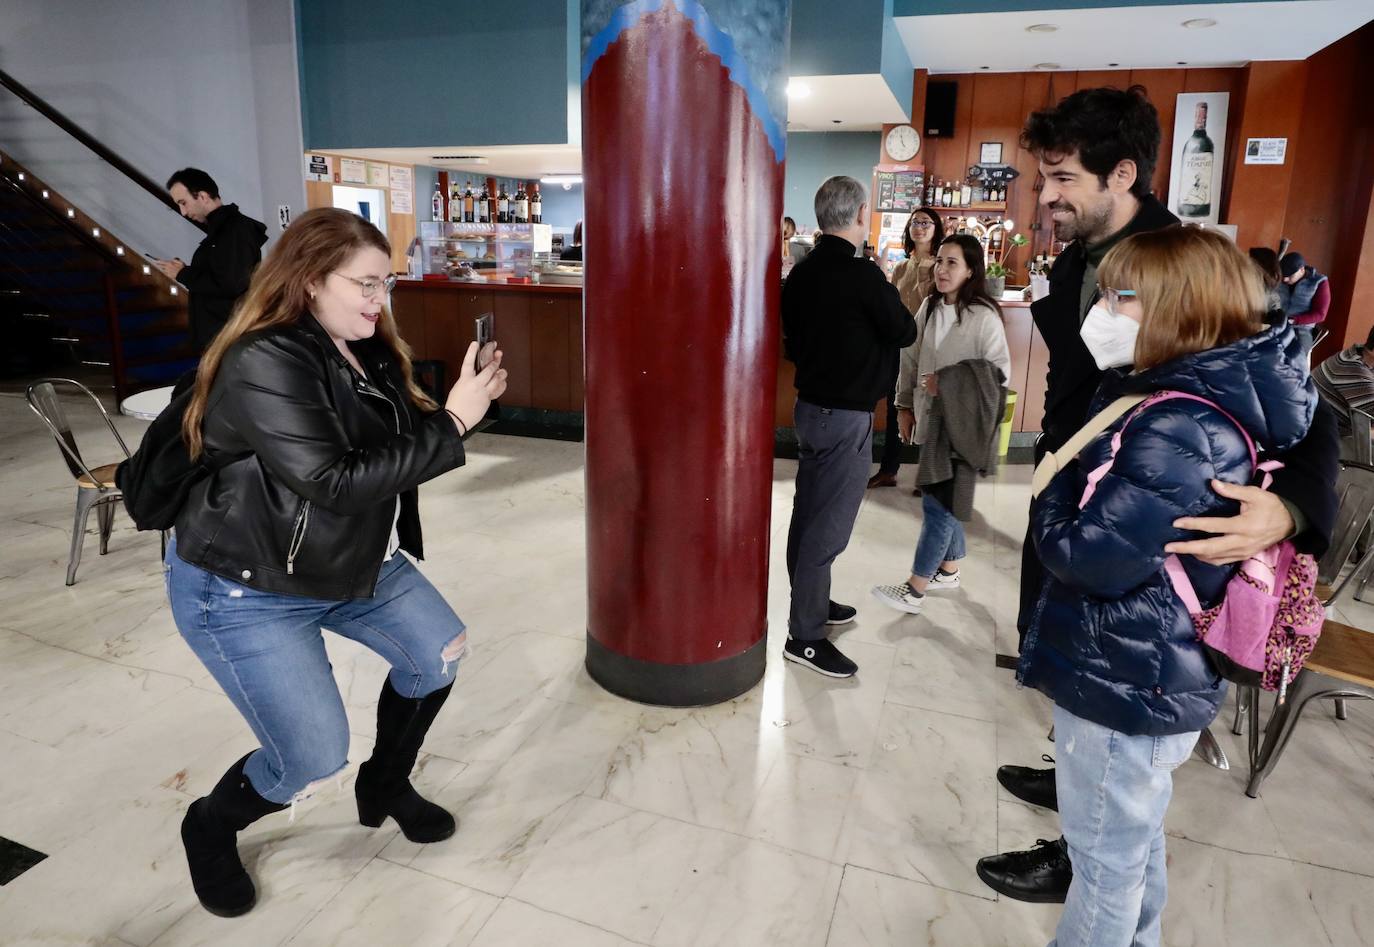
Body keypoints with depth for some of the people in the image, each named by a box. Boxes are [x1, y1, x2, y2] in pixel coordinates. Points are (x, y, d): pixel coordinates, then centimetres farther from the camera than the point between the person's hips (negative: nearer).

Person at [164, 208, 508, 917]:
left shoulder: (367, 349, 0)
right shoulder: (264, 363, -26)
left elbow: (406, 438, 6)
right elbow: (335, 483, -33)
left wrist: (467, 402, -12)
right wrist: (451, 423, -31)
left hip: (355, 562, 9)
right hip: (244, 588, -8)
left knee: (440, 653, 8)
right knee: (314, 760, -8)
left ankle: (386, 784, 34)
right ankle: (209, 829, 27)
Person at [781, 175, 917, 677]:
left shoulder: (800, 272, 5)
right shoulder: (863, 274, -18)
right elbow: (905, 333, -6)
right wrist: (891, 301, 8)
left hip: (810, 405, 8)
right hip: (845, 415, -8)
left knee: (809, 512, 17)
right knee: (828, 524, -2)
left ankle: (811, 603, 32)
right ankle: (804, 635, 5)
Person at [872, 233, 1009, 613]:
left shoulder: (984, 317, -16)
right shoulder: (930, 308, 3)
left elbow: (1001, 371, -13)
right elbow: (911, 358, 9)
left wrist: (948, 382, -19)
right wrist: (904, 406, 9)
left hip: (961, 424, -6)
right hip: (931, 417, 6)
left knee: (937, 503, -2)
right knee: (943, 498, 18)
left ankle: (915, 590, 8)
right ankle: (948, 570, 35)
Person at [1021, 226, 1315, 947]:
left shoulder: (1177, 430, -27)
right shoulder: (1200, 403, 4)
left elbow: (1088, 555, -28)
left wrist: (1052, 493, -12)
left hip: (1123, 689, -10)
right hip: (1154, 678, 10)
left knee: (1104, 862, 11)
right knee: (1137, 840, 28)